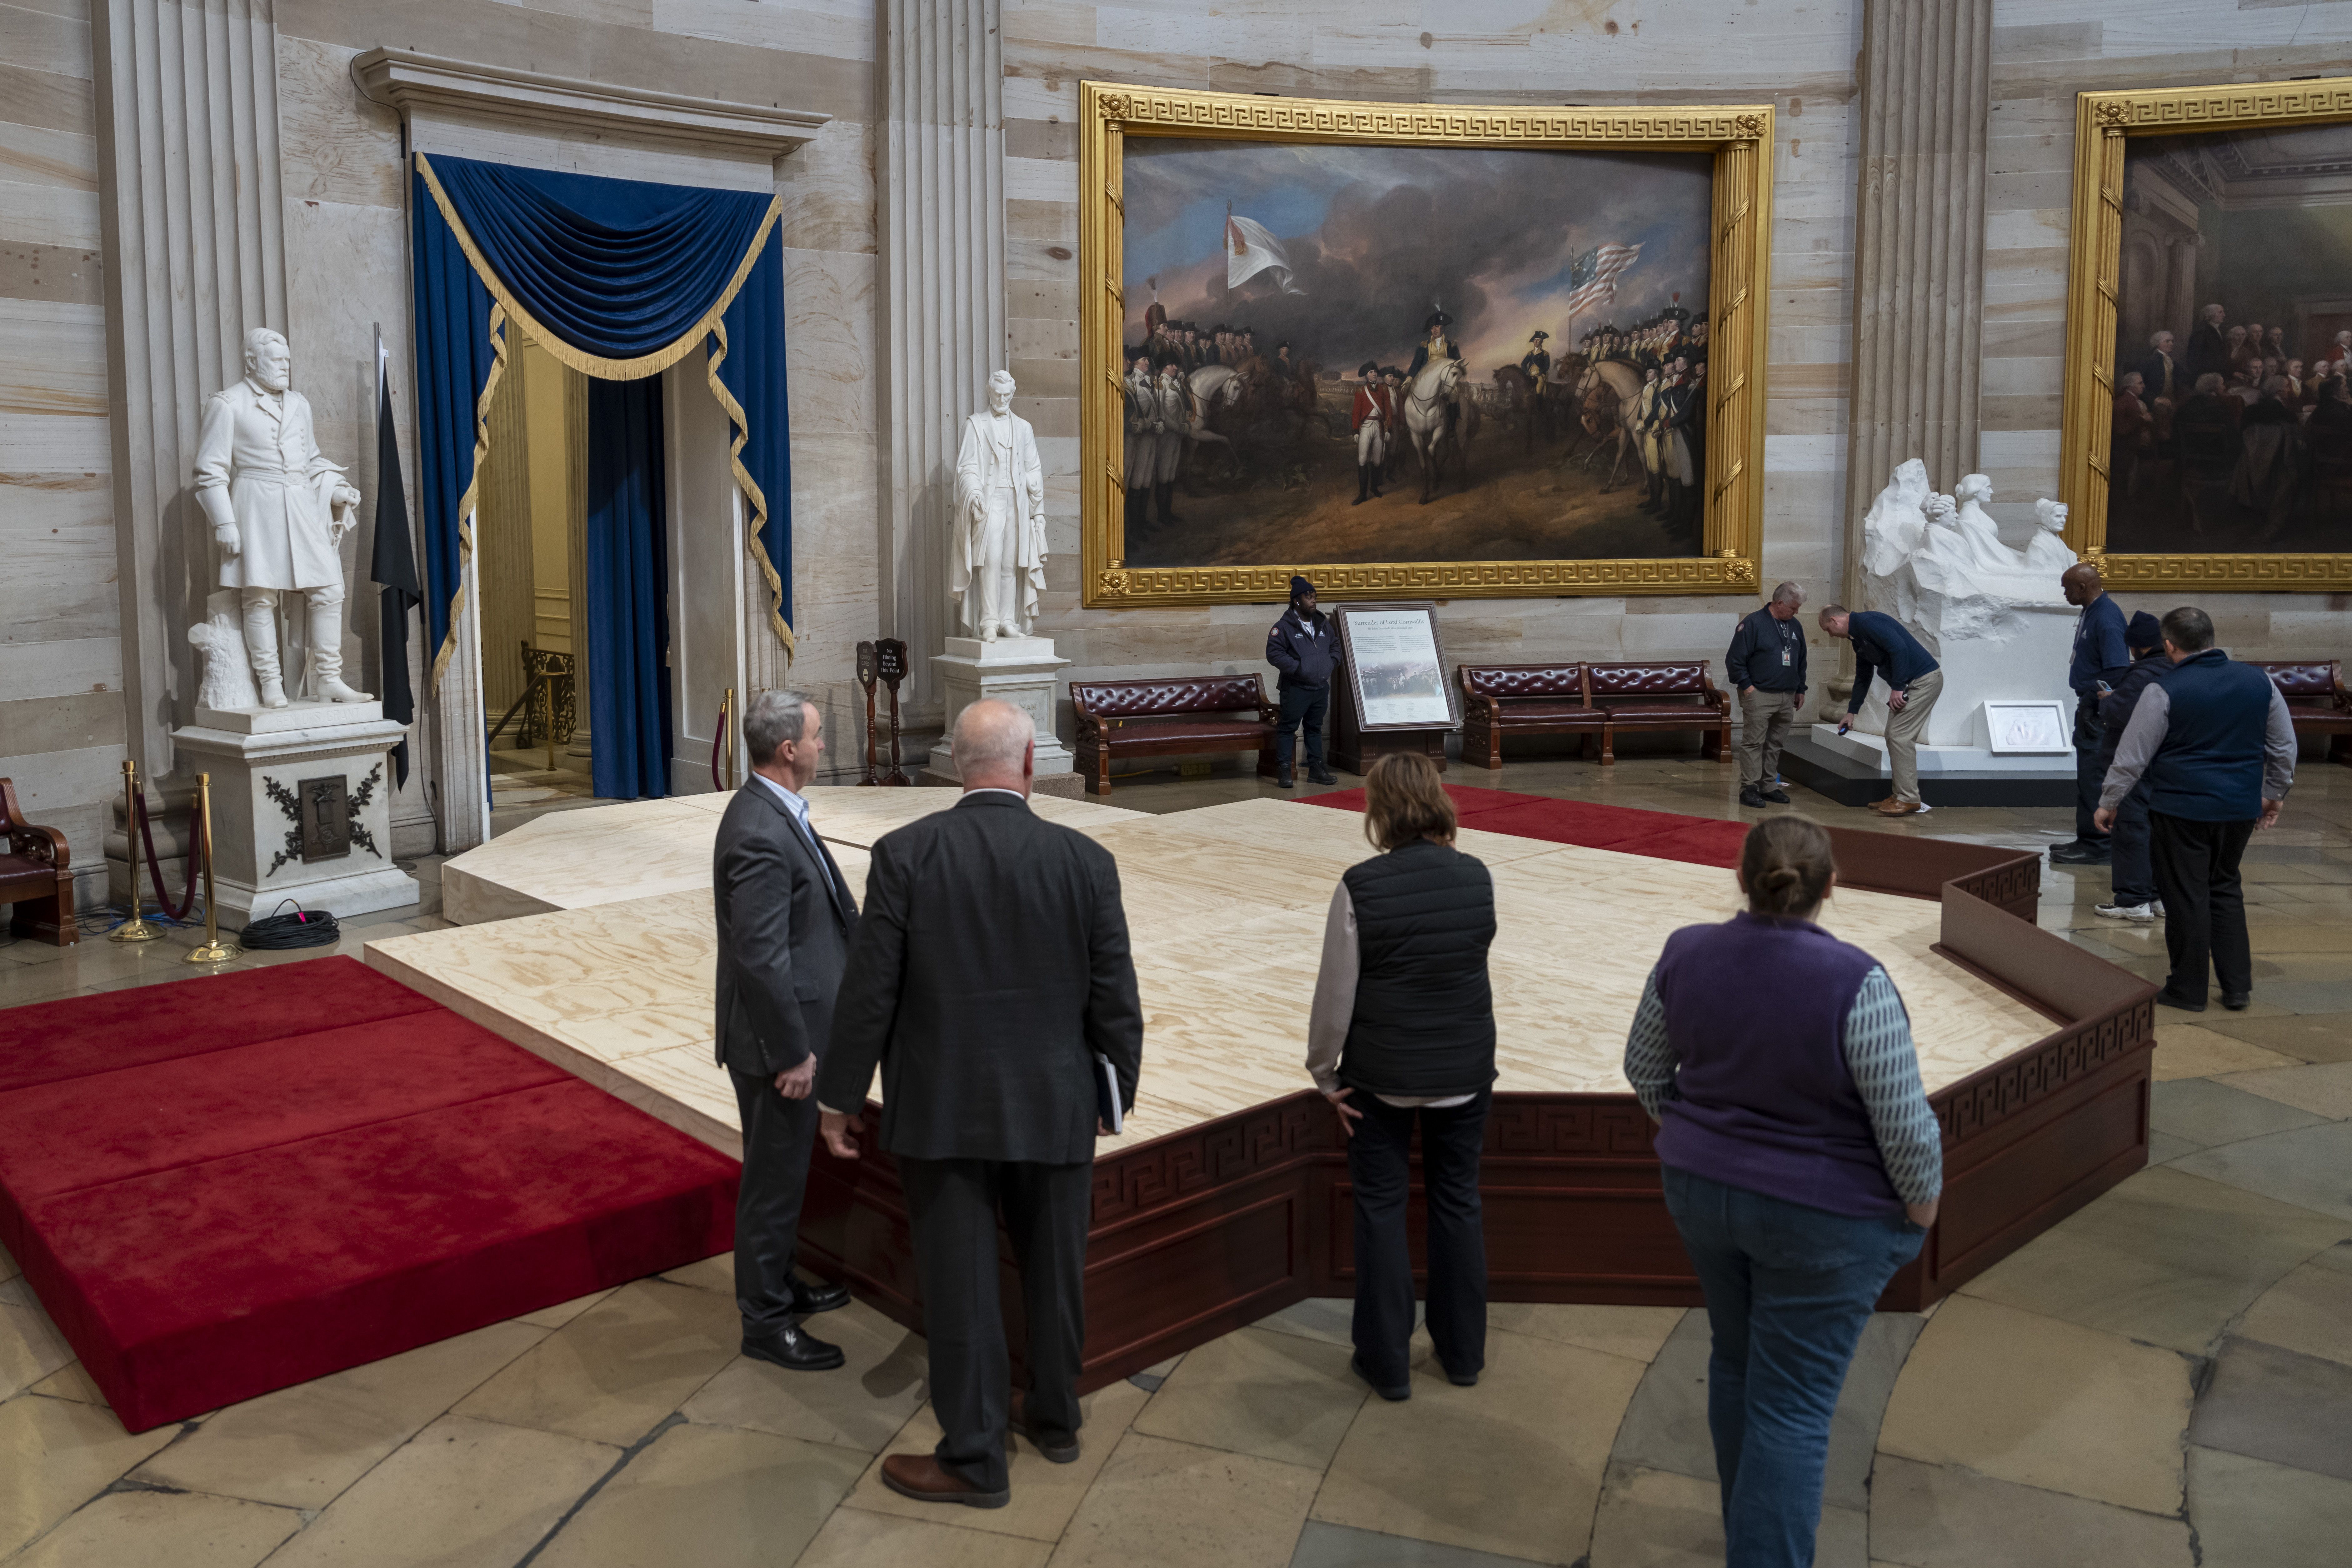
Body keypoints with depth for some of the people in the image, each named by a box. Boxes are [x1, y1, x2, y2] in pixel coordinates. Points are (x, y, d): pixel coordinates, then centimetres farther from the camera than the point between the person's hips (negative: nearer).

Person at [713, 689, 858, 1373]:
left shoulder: (774, 812, 6)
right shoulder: (761, 836, -27)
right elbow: (762, 957, -27)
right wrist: (794, 1052, -22)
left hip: (793, 1029, 10)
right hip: (776, 1040, -10)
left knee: (782, 1168, 24)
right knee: (775, 1176, 4)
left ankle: (778, 1283, 41)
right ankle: (766, 1321, 19)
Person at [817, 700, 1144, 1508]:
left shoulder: (904, 854, -11)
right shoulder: (1086, 860, -8)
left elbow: (869, 990, -9)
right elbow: (1115, 1000, -3)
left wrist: (840, 1096, 2)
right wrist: (1116, 1093, 12)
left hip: (942, 1108, -2)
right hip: (1055, 1107, 2)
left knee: (959, 1284, 9)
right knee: (1054, 1269, 20)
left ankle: (975, 1458, 20)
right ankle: (1054, 1417, 38)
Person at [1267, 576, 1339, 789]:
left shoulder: (1323, 624, 11)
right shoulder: (1284, 627, -11)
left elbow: (1335, 646, 24)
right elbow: (1274, 654, -17)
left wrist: (1332, 663, 6)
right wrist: (1297, 668, -20)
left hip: (1321, 688, 7)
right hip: (1295, 689, -7)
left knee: (1315, 728, 14)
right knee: (1288, 728, -3)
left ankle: (1316, 769, 22)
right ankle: (1284, 771, 1)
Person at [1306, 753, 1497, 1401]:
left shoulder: (1361, 887, -17)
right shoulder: (1477, 877, -7)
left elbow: (1337, 991, -12)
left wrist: (1325, 1073, -2)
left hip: (1382, 1076, -3)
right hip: (1465, 1071, 3)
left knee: (1381, 1208, 11)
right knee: (1458, 1202, 18)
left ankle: (1386, 1361, 20)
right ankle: (1463, 1352, 30)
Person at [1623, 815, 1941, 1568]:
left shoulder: (1686, 953, -10)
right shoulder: (1854, 983, -25)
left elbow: (1644, 1066, 3)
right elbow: (1907, 1125, -19)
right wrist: (1921, 1209, -2)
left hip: (1700, 1191, 5)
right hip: (1820, 1217, -5)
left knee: (1736, 1362, 24)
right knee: (1793, 1407, 6)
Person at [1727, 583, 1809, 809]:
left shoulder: (1795, 626, 14)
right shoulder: (1754, 623, -8)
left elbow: (1801, 661, 25)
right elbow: (1734, 659, -9)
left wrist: (1800, 690, 20)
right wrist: (1747, 686, -11)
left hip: (1787, 698, 7)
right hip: (1760, 695, -7)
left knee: (1776, 745, 10)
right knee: (1754, 743, -6)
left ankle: (1769, 786, 18)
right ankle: (1749, 788, -3)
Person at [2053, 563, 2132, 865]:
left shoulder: (2106, 618, -19)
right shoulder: (2091, 612, 11)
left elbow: (2118, 671, -24)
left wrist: (2092, 705, -20)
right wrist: (2085, 706, 17)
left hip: (2100, 710, -10)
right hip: (2090, 707, 10)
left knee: (2093, 778, -6)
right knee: (2089, 776, 15)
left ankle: (2094, 846, -1)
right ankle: (2090, 840, 23)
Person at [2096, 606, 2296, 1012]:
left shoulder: (2164, 692, -13)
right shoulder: (2258, 682, 3)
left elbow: (2132, 756, -9)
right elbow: (2284, 746, 13)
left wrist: (2108, 803, 3)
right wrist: (2274, 794, 26)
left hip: (2182, 811, -5)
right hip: (2240, 808, 5)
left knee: (2186, 897, 4)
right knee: (2225, 888, 19)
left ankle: (2188, 990, 13)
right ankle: (2237, 987, 20)